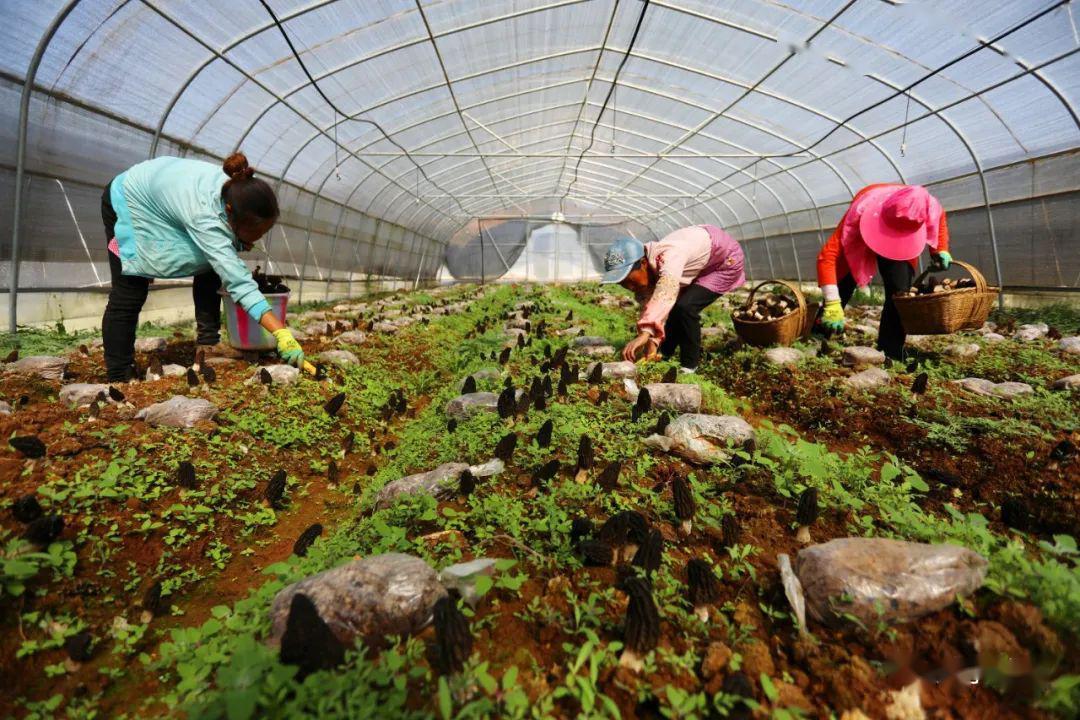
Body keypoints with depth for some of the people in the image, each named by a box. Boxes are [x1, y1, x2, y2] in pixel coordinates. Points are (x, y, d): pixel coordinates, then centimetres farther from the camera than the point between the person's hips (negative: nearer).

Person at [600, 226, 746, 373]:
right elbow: (648, 307, -18)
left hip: (726, 259, -7)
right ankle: (662, 357, 21)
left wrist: (645, 333, -68)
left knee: (685, 307, -23)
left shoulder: (667, 256, -41)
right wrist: (653, 341, -34)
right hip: (700, 266, 8)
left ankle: (689, 366, -8)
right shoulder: (644, 273, -15)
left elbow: (665, 294, -56)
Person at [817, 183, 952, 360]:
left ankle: (890, 356, -8)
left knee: (900, 293, -14)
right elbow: (827, 255, -48)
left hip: (902, 245, 2)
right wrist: (833, 304, -53)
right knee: (840, 290, -15)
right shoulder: (861, 211, -44)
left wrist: (941, 250, -12)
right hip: (859, 240, -2)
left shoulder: (929, 208, -32)